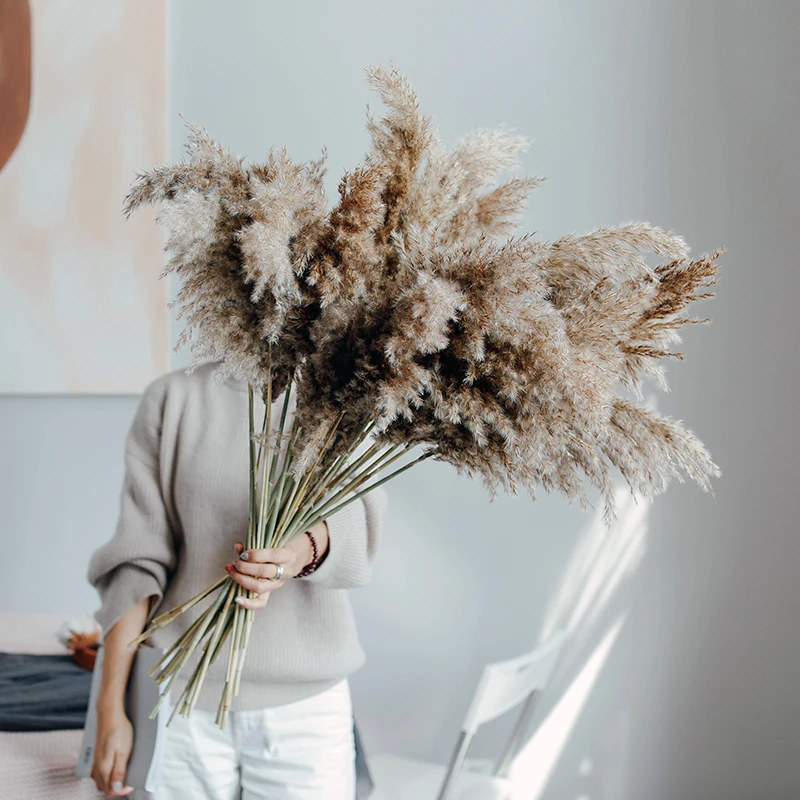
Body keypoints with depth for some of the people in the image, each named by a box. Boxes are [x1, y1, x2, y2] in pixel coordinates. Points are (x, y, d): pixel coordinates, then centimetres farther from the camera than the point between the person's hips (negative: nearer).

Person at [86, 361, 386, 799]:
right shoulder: (172, 397, 3)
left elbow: (357, 518, -16)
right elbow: (139, 557, -1)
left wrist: (307, 548, -39)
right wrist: (110, 707, -6)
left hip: (307, 700, 0)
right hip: (184, 695, 0)